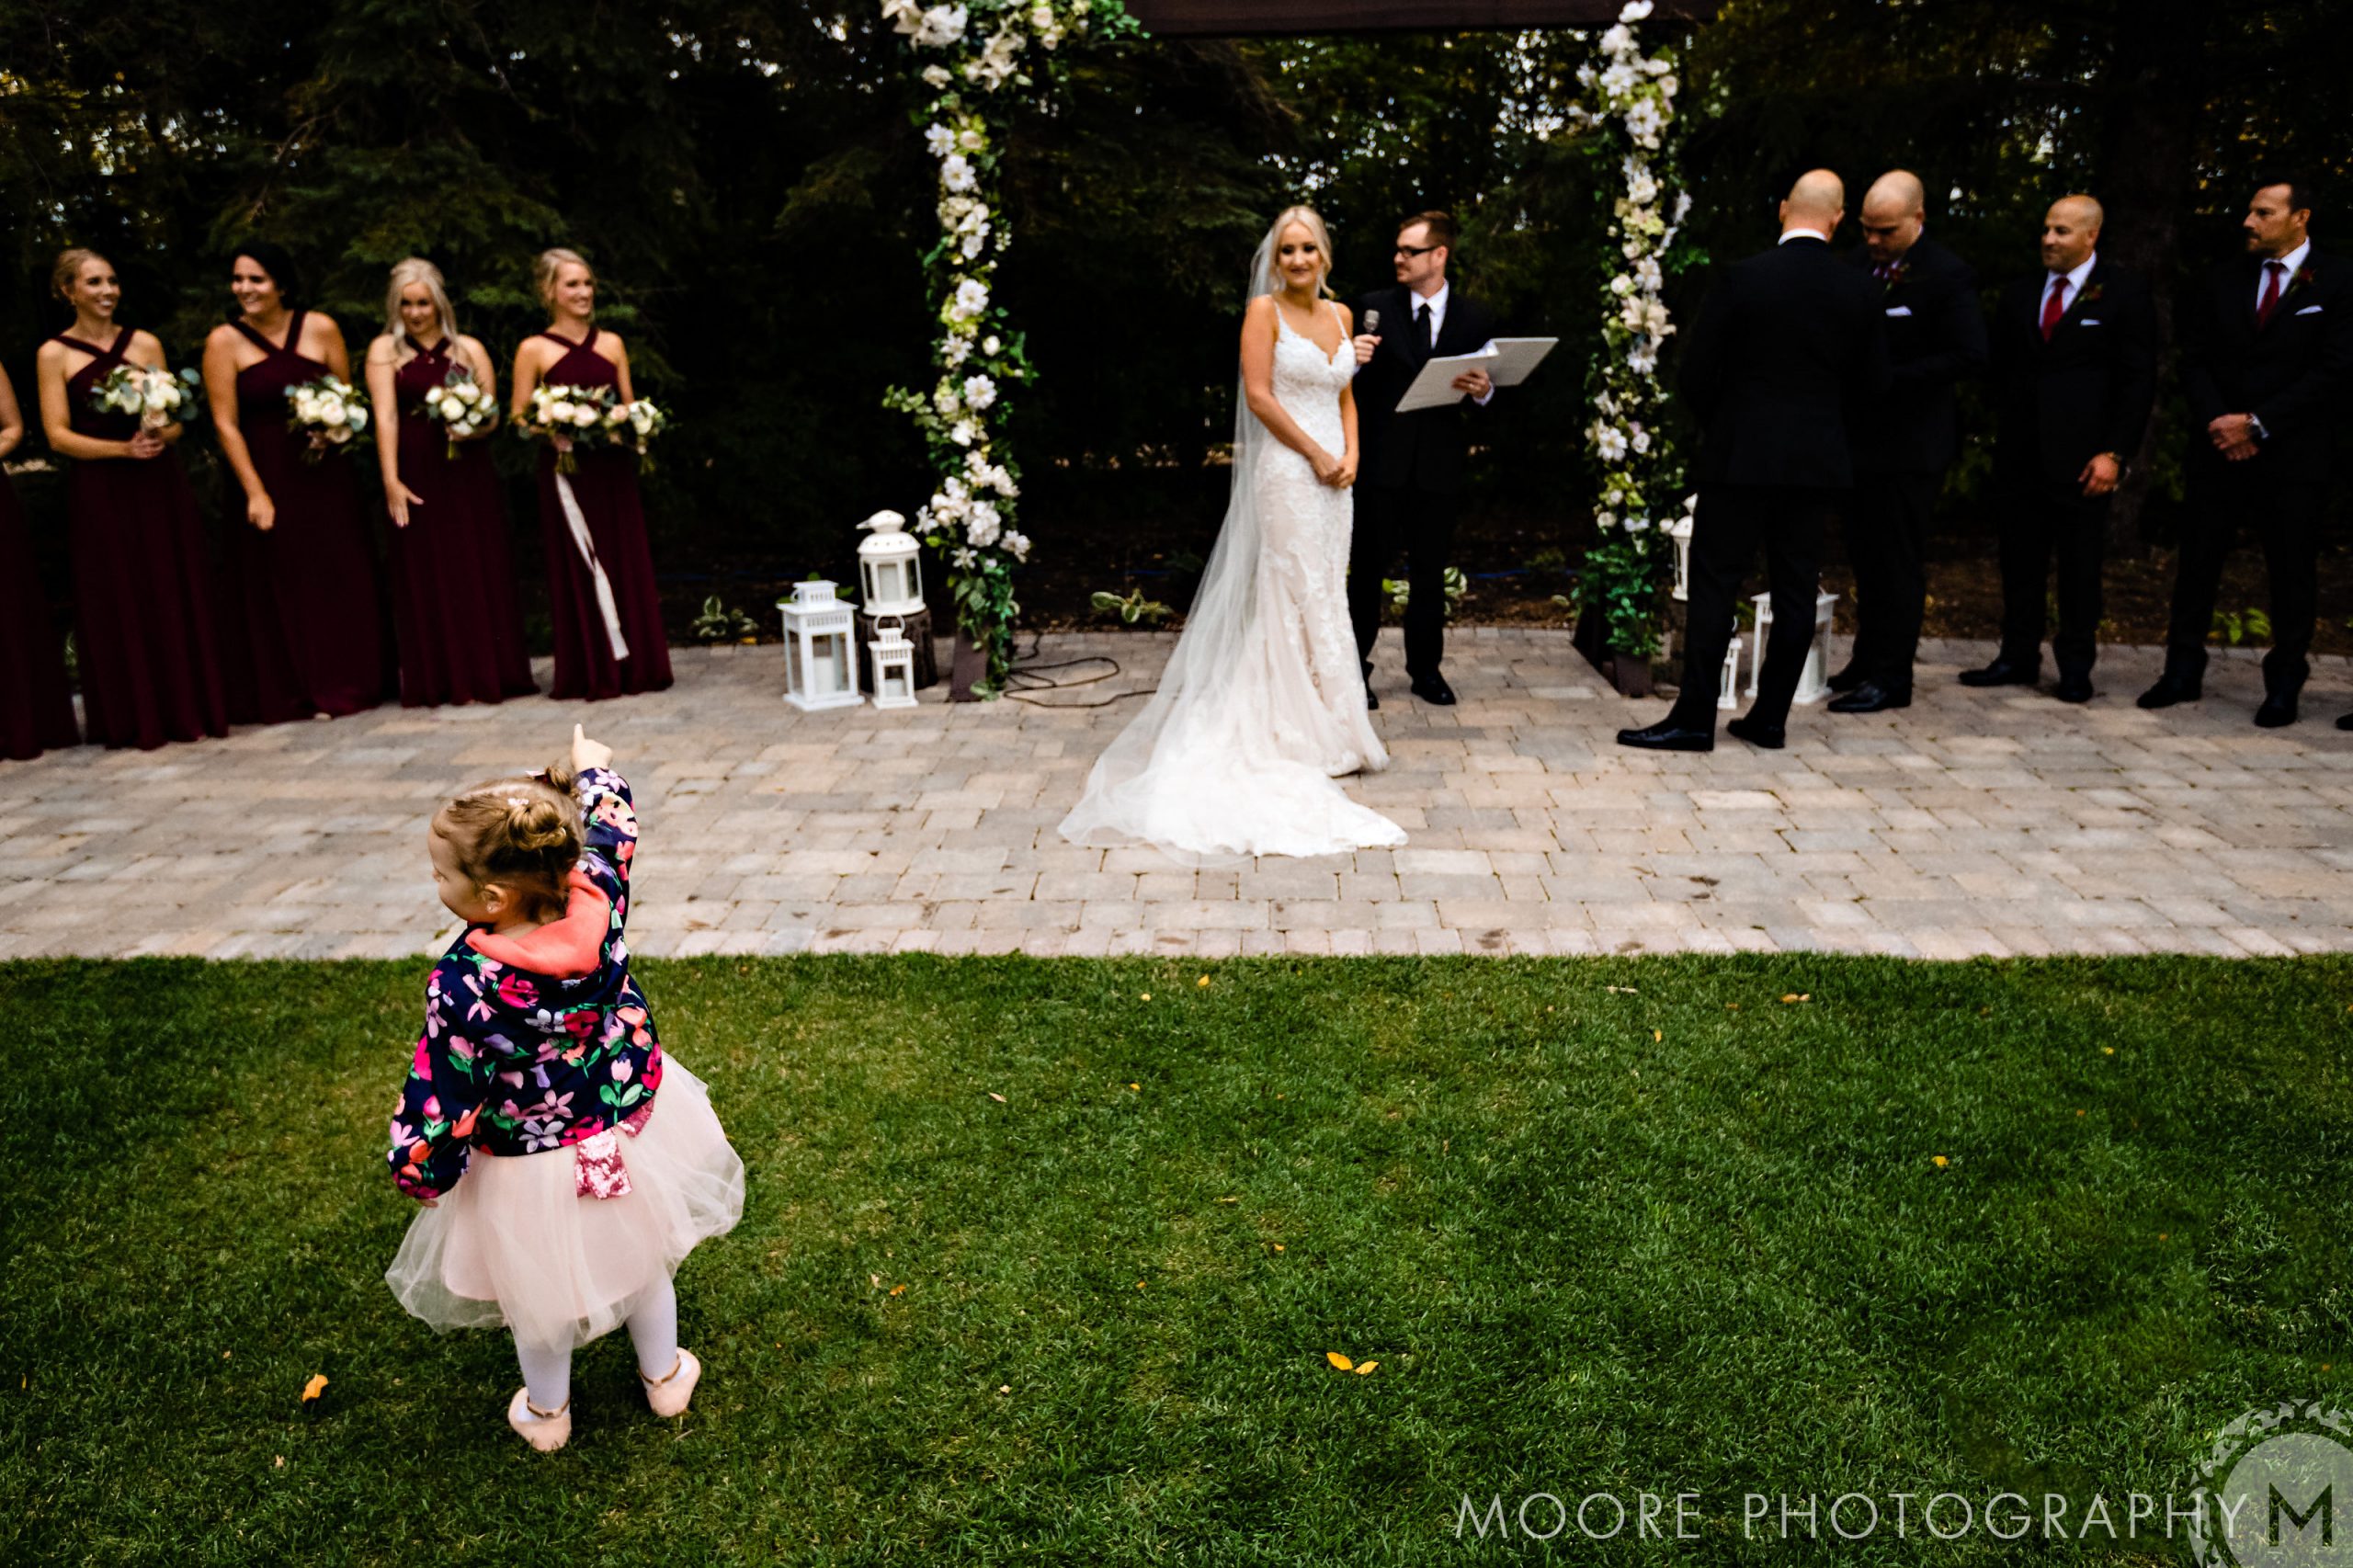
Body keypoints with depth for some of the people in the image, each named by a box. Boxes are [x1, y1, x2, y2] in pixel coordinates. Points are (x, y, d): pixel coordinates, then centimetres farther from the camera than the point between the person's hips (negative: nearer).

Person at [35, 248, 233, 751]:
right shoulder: (54, 354, 2)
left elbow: (176, 419, 9)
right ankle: (139, 720, 9)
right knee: (119, 604, 1)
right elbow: (58, 435, -4)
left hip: (161, 486, 2)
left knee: (178, 596, 4)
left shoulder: (145, 343, 10)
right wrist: (122, 448, -17)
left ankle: (191, 708, 13)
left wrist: (159, 437, -13)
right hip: (100, 495, -2)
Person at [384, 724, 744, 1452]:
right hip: (628, 1130, 4)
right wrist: (595, 769, 17)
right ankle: (665, 1377, 53)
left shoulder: (464, 986, -35)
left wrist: (418, 1171, -4)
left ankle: (546, 1412, 51)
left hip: (527, 1170, -4)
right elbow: (610, 831, -1)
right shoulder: (596, 908, -24)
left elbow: (440, 1099, -24)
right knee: (643, 1262, 30)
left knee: (539, 1297, 25)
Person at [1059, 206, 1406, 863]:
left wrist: (1350, 454, 1)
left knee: (1326, 598, 10)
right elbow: (1259, 395, -13)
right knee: (1297, 599, -3)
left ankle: (1327, 728, 18)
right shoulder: (1265, 310, -5)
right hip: (1285, 471, -7)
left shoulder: (1340, 314, 14)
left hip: (1332, 476, 7)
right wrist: (1317, 455, -12)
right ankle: (1310, 736, 5)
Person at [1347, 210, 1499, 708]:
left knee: (1430, 570, 11)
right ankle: (1355, 668, 11)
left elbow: (1488, 390, 9)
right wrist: (1353, 361, -20)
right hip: (1380, 459, -1)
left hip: (1438, 465, 2)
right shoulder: (1374, 308, 1)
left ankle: (1426, 668, 23)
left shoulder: (1475, 318, 5)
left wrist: (1482, 390, -13)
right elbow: (1353, 382, 1)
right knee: (1368, 567, 3)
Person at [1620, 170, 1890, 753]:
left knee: (1715, 584, 0)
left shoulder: (1743, 278, -8)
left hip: (1741, 456, -3)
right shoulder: (1860, 290, 2)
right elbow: (1872, 382, 10)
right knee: (1795, 589, 9)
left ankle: (1695, 718, -1)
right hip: (1820, 461, 4)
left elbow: (1696, 371, -6)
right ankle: (1770, 717, 13)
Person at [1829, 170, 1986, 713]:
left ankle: (1891, 677, 6)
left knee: (1898, 559, -1)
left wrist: (1888, 378, -18)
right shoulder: (1856, 264, 9)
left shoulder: (1947, 275, -10)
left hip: (1911, 442, -6)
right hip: (1859, 434, 6)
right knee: (1864, 552, 12)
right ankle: (1868, 657, 24)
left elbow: (1970, 355, -15)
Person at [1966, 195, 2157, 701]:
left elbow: (2139, 381, -3)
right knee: (2020, 561, 7)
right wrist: (2003, 437, 7)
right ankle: (2018, 657, 17)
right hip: (2021, 456, 4)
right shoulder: (2020, 294, 12)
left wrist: (2114, 454, -10)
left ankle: (2076, 668, 12)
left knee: (2081, 566, 3)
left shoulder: (2124, 294, 0)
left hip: (2083, 460, -4)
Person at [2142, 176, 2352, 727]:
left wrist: (2258, 424, -14)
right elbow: (2196, 361, 7)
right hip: (2219, 448, 3)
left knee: (2292, 572, 3)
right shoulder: (2225, 280, 10)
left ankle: (2284, 682, 12)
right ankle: (2183, 671, 13)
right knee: (2198, 559, 4)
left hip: (2292, 453, -3)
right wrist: (2218, 423, -8)